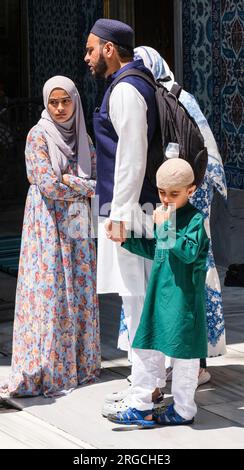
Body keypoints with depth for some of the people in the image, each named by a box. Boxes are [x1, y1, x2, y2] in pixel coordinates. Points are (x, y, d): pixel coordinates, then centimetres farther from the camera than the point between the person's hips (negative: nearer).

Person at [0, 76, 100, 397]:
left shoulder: (83, 138, 10)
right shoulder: (39, 136, -7)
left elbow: (98, 180, 5)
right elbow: (48, 186, -16)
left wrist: (67, 180, -11)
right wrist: (85, 185, -8)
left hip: (76, 225, 5)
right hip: (48, 223, -5)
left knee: (80, 292, 7)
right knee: (49, 292, -6)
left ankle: (79, 363, 15)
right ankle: (44, 370, -3)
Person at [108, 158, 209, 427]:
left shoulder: (195, 219, -12)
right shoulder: (163, 215, 11)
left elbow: (190, 252, -26)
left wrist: (167, 227, -26)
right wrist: (126, 240, 15)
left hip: (184, 297, -7)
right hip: (158, 293, 8)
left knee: (184, 354, 4)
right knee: (144, 349, 8)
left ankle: (183, 411, 18)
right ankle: (140, 407, 17)